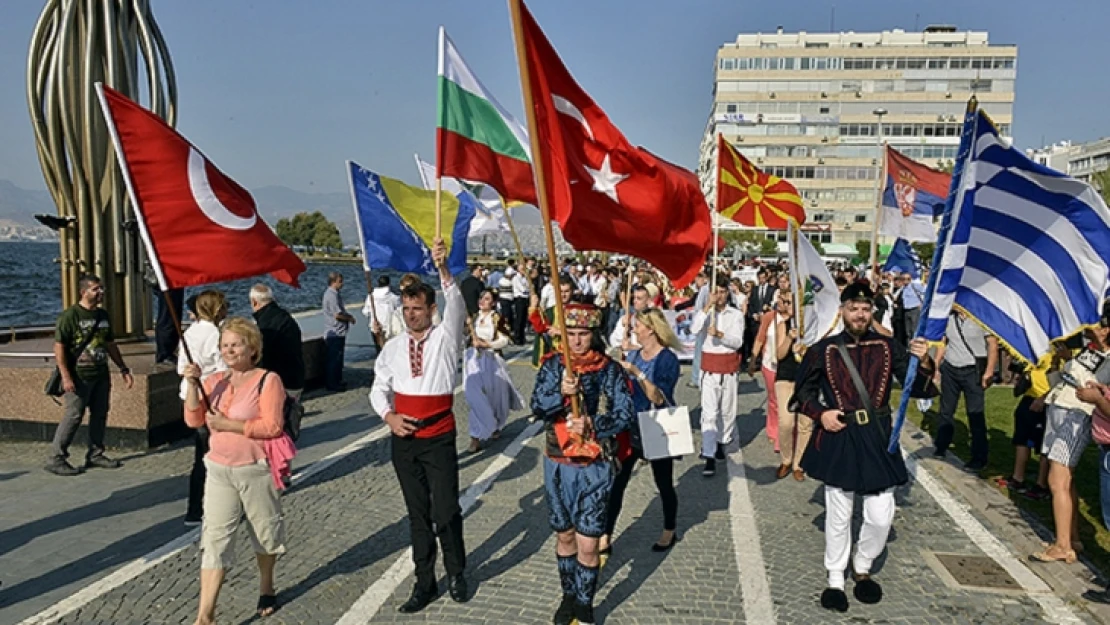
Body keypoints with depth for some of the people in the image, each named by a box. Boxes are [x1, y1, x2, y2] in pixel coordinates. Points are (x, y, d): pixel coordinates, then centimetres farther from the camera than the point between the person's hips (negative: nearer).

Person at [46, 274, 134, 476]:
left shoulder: (103, 315, 12)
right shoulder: (70, 315, -10)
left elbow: (110, 345, 20)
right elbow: (59, 347, -14)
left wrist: (123, 369, 17)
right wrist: (65, 377, -20)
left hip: (101, 375, 7)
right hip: (79, 377, -7)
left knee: (100, 415, 10)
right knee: (73, 416, -6)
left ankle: (95, 454, 22)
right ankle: (56, 459, 3)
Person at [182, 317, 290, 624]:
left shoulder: (267, 380, -11)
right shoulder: (215, 382, 6)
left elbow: (272, 426, -19)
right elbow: (193, 420, -1)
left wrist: (228, 424, -20)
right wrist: (192, 385, -13)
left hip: (256, 470, -4)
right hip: (219, 470, 4)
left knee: (264, 530, 14)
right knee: (214, 538, -2)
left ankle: (266, 588, 39)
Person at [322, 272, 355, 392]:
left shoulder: (334, 294, 14)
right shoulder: (332, 295, -18)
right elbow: (337, 314, -23)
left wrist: (348, 315, 5)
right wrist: (350, 318, -8)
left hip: (336, 333, 10)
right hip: (335, 333, -10)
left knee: (335, 359, 17)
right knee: (334, 359, -3)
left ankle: (336, 381, 25)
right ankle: (332, 384, 3)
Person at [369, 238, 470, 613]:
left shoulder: (445, 338, -5)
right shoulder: (393, 347, 5)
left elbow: (457, 308, -24)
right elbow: (379, 387, 11)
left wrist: (443, 270, -39)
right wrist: (388, 416, -9)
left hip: (439, 438, -3)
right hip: (403, 439, 4)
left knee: (446, 511, 2)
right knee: (417, 512, 13)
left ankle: (456, 573, 26)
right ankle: (424, 582, 24)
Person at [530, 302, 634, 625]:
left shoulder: (611, 370, -6)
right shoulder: (552, 366, -3)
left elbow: (625, 415, -9)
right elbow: (538, 408, -14)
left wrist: (593, 425, -25)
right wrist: (561, 393, -33)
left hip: (595, 467, -2)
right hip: (557, 465, 2)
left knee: (587, 544, -1)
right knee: (564, 536, 17)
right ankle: (568, 596, 37)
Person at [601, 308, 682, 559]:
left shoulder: (668, 359, -16)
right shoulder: (634, 354, 3)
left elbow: (658, 397, -26)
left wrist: (637, 373, -31)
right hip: (631, 427, 5)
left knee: (664, 483, 13)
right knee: (616, 482, 0)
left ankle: (669, 532, 35)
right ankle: (605, 538, 6)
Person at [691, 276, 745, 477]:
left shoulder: (736, 314, 1)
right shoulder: (703, 312, 1)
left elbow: (738, 342, -9)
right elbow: (694, 329, -20)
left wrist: (719, 333, -27)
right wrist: (708, 306, -21)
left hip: (729, 367, 2)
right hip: (709, 368, -1)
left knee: (727, 410, 14)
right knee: (709, 413, -8)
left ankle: (722, 442, 37)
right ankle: (709, 457, -8)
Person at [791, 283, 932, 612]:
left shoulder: (887, 347, 1)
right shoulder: (823, 350, -3)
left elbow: (914, 386, -1)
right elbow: (802, 391, 6)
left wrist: (923, 362, -20)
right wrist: (820, 414, -10)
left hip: (877, 439, 1)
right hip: (838, 440, -1)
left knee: (881, 516, 4)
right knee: (838, 516, 9)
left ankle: (863, 568, 32)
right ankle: (835, 579, 27)